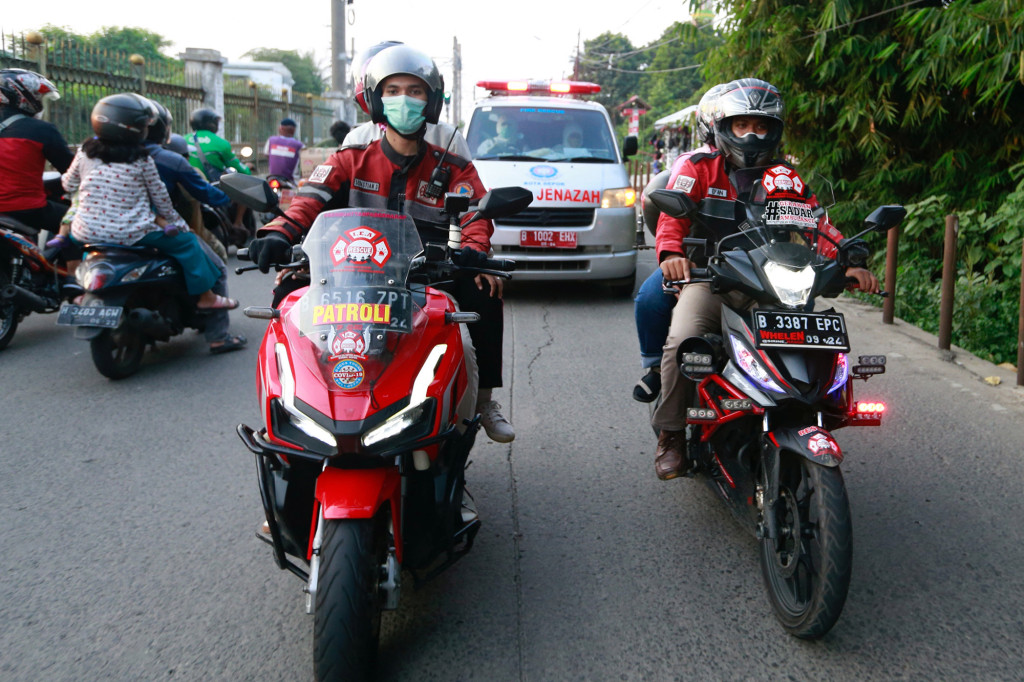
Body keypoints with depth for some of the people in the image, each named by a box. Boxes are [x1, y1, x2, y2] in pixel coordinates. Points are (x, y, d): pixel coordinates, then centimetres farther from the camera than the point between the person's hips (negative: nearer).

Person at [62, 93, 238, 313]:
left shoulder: (85, 153, 3)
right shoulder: (142, 160, -7)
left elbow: (68, 184, 15)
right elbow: (160, 197, 1)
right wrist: (175, 222, 17)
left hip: (87, 233, 5)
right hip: (132, 234, -5)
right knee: (186, 242, 12)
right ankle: (206, 296, 16)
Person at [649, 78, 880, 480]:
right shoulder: (699, 167, 7)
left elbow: (819, 224, 5)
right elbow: (672, 212, -9)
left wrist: (847, 264, -13)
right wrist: (671, 253, -31)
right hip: (707, 278, -3)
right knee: (683, 339, -30)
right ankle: (670, 432, -14)